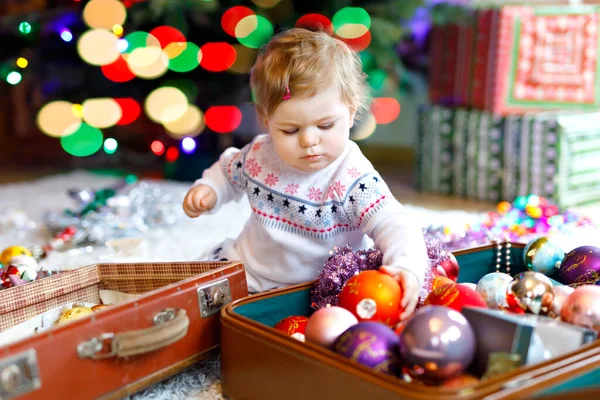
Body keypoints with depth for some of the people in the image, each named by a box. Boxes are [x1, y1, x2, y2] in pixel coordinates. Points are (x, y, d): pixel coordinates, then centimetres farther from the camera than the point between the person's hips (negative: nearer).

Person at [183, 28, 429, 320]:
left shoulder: (353, 180, -24)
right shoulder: (259, 155, -7)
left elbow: (395, 226, -32)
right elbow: (229, 171, 17)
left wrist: (407, 267, -52)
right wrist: (207, 189, -3)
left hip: (322, 295, -4)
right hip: (246, 276, 4)